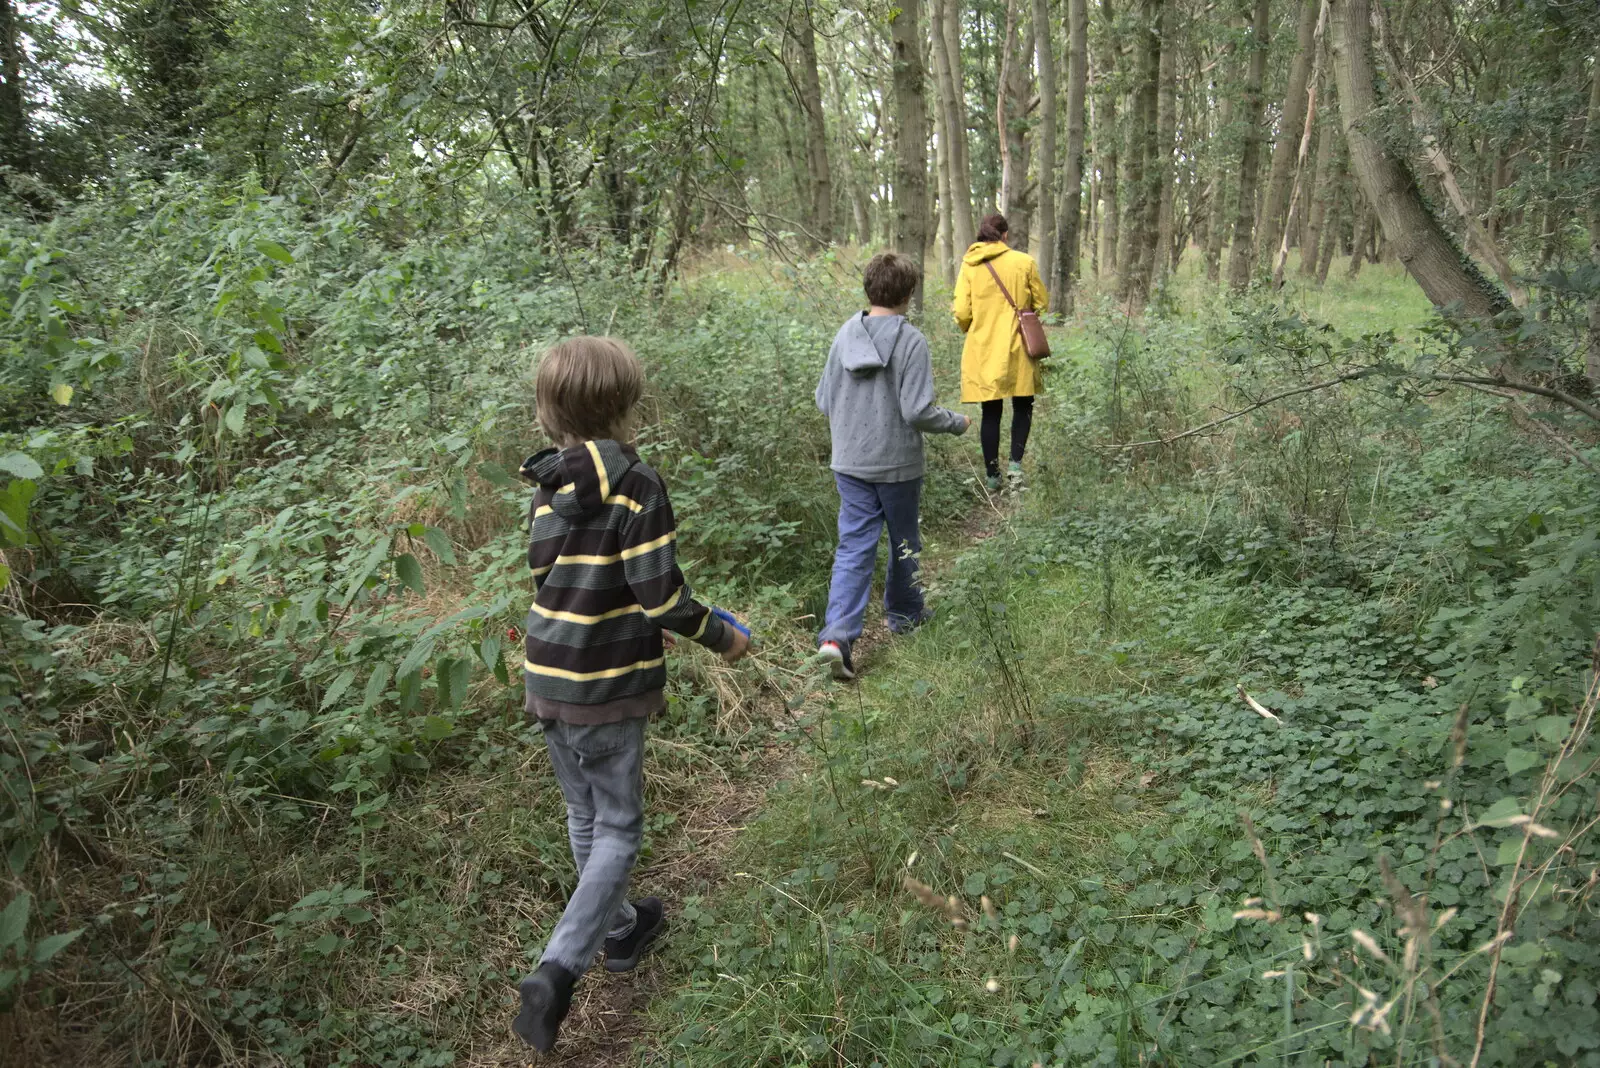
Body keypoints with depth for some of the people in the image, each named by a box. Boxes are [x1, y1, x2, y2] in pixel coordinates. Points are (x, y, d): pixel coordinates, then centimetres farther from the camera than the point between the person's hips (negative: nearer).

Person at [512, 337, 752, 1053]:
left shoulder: (546, 488, 2)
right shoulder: (636, 486, -17)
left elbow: (551, 580, 9)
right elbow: (660, 596, -20)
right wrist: (721, 636, -1)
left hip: (547, 684, 6)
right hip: (605, 694, -6)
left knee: (585, 817, 21)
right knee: (618, 830, 8)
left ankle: (620, 931, 40)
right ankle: (557, 971, -2)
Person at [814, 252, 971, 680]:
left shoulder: (846, 333, 0)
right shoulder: (911, 341, -15)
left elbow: (824, 400, 5)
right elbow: (918, 411, -18)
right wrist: (957, 422, 0)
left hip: (849, 463, 4)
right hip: (897, 464, -3)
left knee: (853, 547, 3)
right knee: (904, 541, 18)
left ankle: (837, 633, -11)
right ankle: (904, 614, 38)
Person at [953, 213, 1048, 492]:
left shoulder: (969, 266, -2)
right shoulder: (1024, 262, -3)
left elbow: (962, 314, -5)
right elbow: (1040, 302, 3)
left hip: (982, 351, 1)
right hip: (1016, 348, -1)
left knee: (991, 411, 9)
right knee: (1023, 405, 16)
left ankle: (992, 475, 12)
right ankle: (1015, 462, 2)